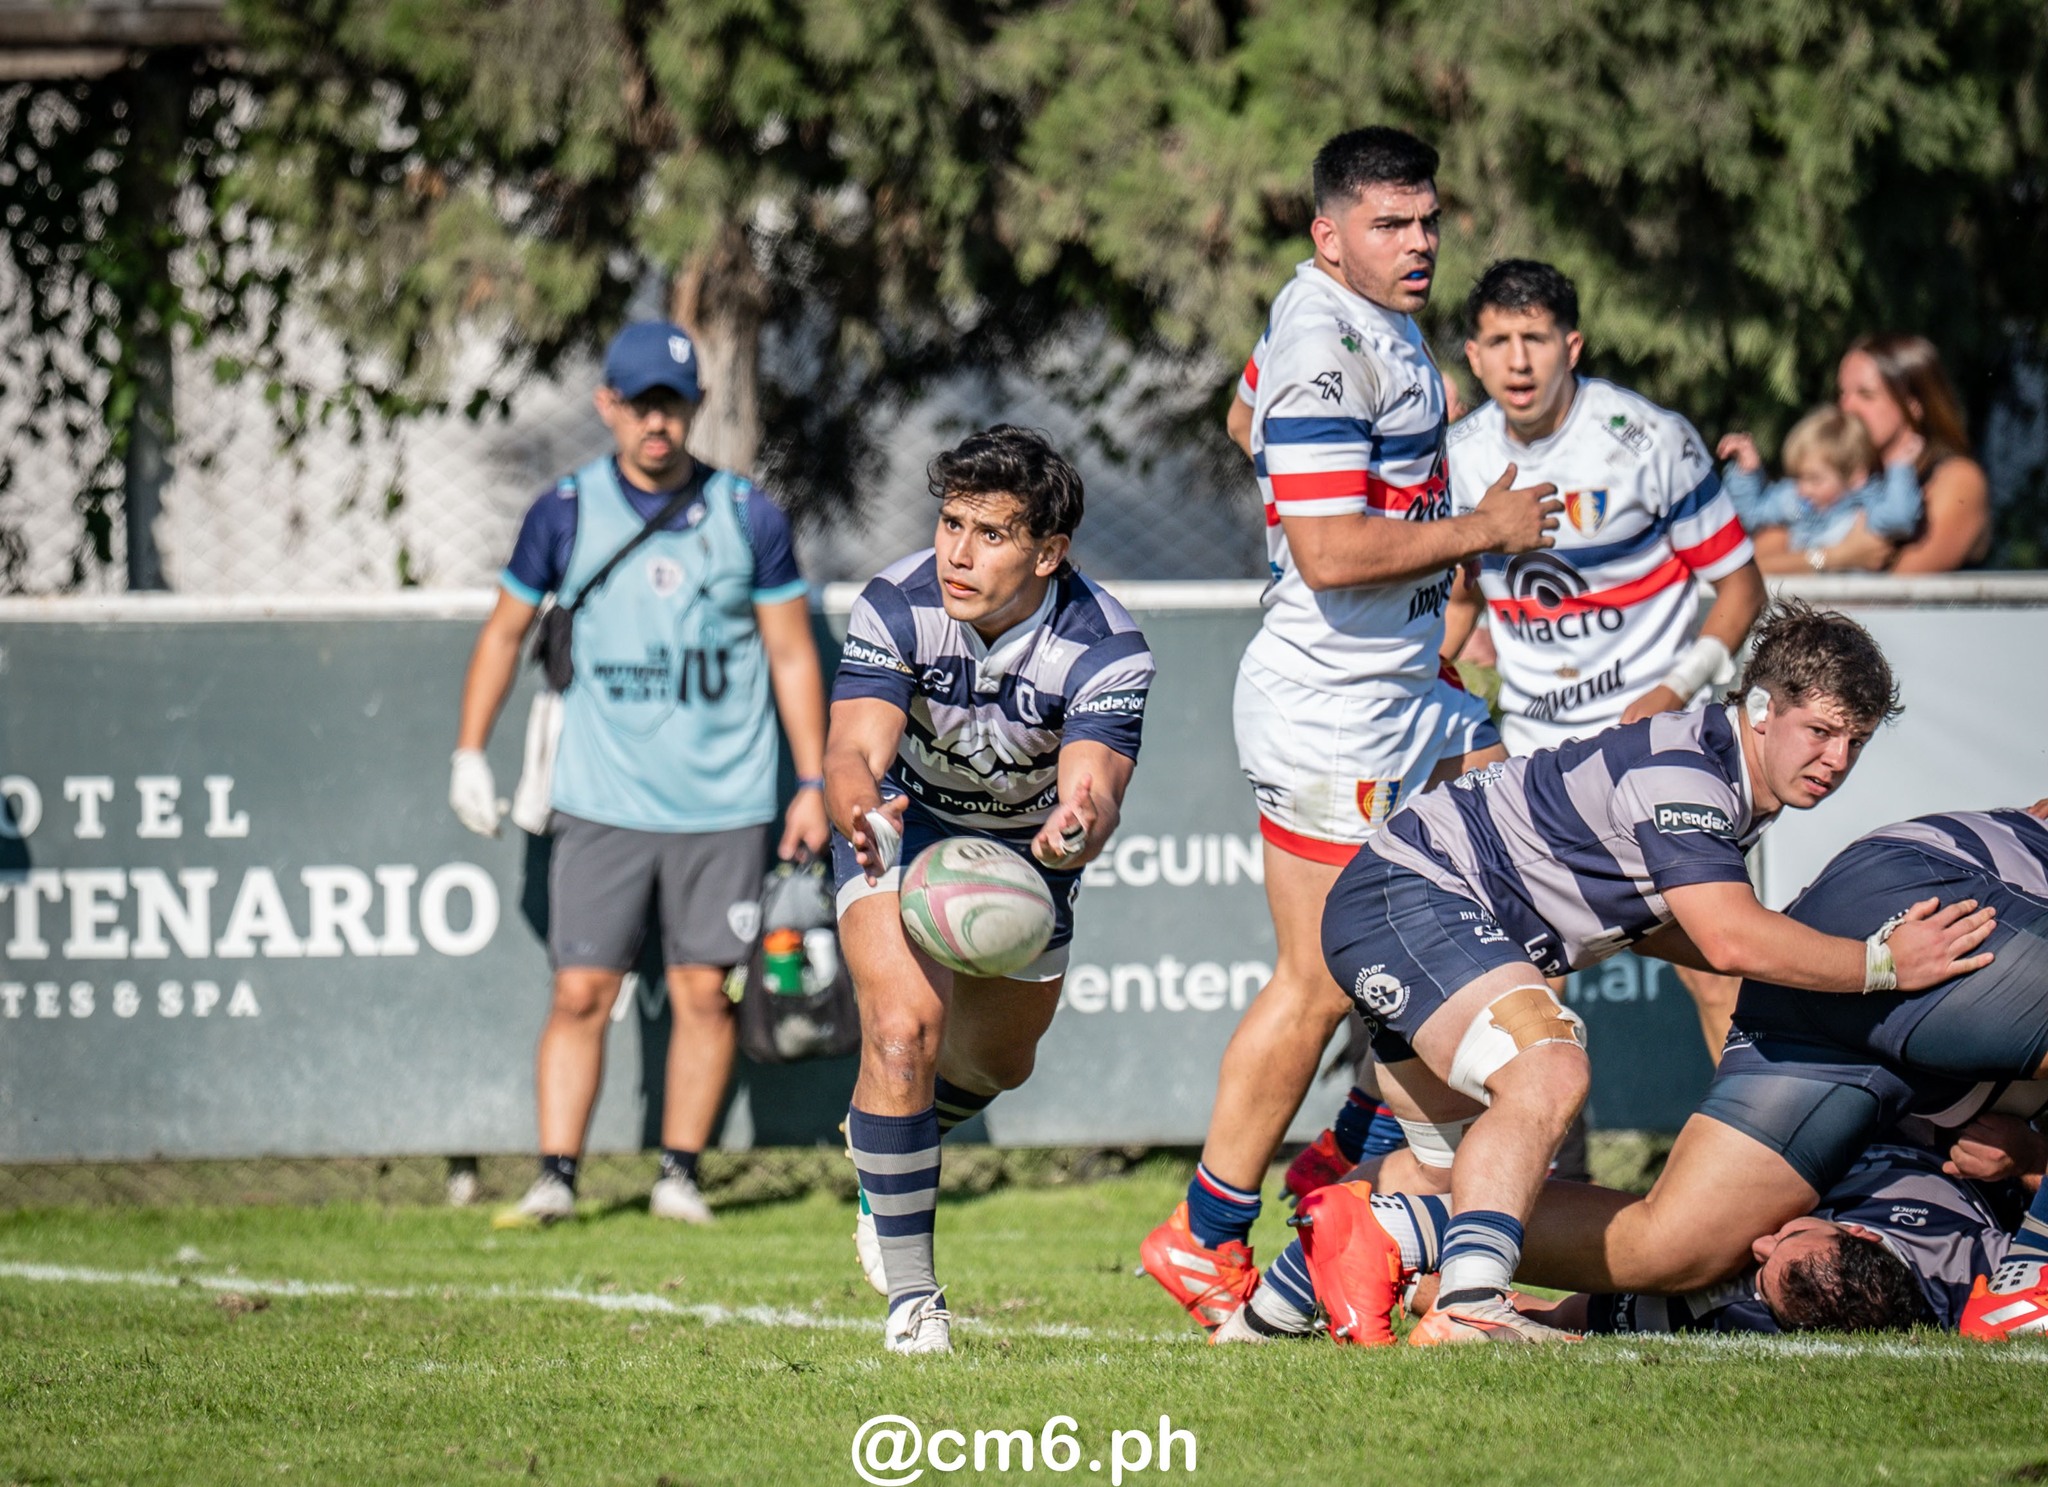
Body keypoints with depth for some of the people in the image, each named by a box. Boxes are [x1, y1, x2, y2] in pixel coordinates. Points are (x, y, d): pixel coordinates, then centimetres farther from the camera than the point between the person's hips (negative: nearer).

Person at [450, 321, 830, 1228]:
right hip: (601, 803, 0)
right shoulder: (565, 514, 1)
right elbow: (505, 631, 13)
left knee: (703, 991, 2)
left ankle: (680, 1174, 12)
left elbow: (792, 652, 7)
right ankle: (555, 1178, -3)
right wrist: (470, 755, 7)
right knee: (580, 992, -6)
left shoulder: (747, 516, 1)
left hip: (723, 803, 0)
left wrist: (813, 784, 4)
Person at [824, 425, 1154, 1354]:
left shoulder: (1106, 650, -31)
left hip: (1025, 849, 2)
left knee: (1000, 1060, 20)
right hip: (907, 825, -2)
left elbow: (1095, 788, -43)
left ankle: (886, 1133, 57)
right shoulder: (896, 607, -30)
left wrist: (1075, 829, -68)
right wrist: (863, 814, -63)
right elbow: (853, 752, -39)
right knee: (905, 1024, -26)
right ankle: (909, 1294, -14)